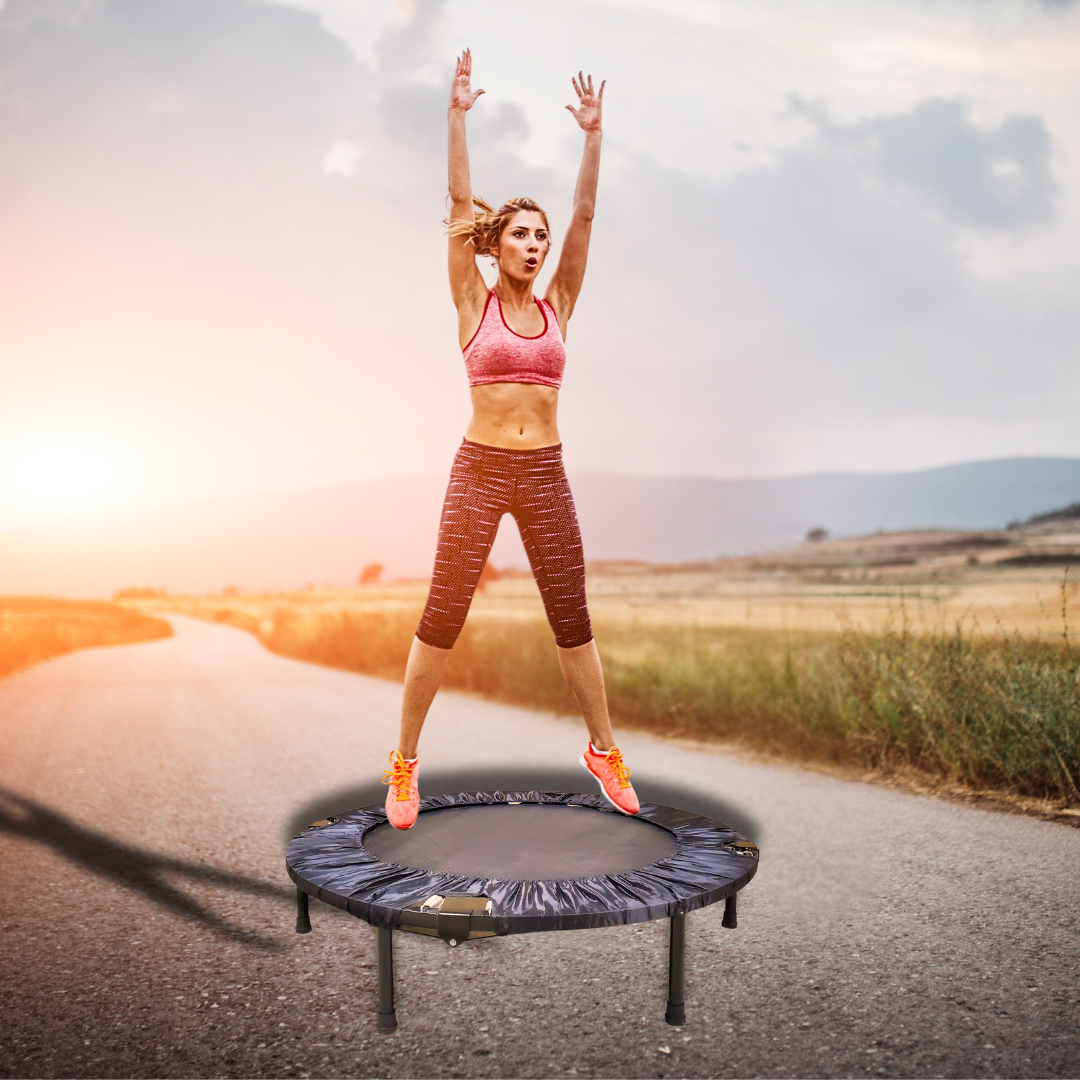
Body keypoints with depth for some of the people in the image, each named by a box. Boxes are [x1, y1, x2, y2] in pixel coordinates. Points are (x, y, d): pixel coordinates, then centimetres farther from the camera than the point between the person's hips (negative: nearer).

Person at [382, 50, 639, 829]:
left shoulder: (557, 307, 9)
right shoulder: (474, 304, 2)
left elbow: (585, 215, 2)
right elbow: (461, 199, -4)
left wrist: (593, 133, -3)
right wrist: (458, 114, -9)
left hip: (546, 475, 3)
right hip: (481, 468, -2)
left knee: (573, 620, 7)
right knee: (443, 617, -1)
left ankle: (604, 750, 22)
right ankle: (406, 763, 12)